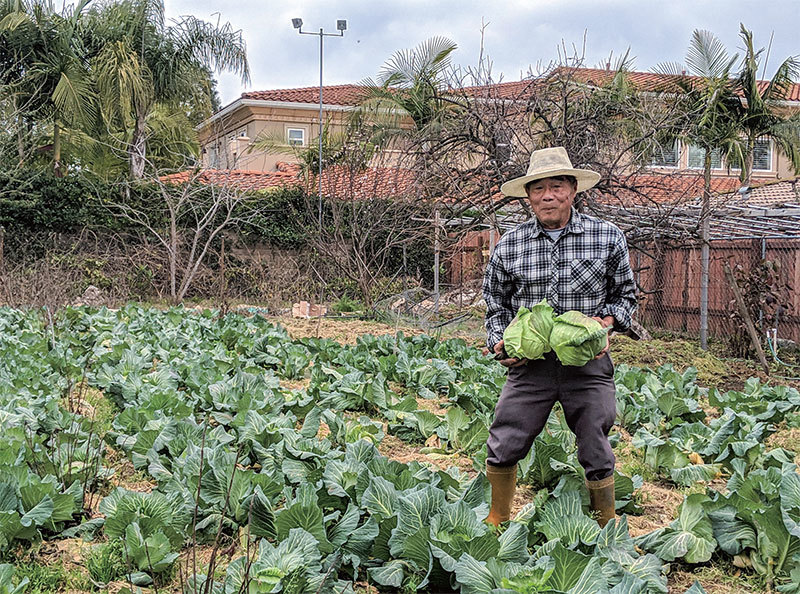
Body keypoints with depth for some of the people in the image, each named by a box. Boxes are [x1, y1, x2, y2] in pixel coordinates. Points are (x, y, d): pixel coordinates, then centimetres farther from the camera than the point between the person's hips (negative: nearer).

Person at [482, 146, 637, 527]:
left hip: (588, 363, -1)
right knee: (503, 448, 0)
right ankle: (496, 521, 26)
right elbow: (497, 306, 14)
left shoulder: (608, 238, 0)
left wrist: (607, 320, -8)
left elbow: (625, 295, 11)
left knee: (597, 457, 5)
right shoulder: (509, 246, 2)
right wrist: (500, 342, -3)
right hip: (531, 364, 1)